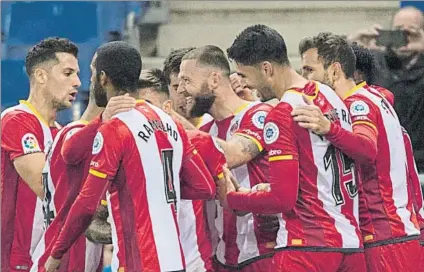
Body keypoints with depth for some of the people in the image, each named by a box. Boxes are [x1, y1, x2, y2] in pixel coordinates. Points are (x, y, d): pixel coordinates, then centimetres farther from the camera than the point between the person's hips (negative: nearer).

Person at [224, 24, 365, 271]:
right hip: (351, 241, 8)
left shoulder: (282, 114, -13)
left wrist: (232, 198, 0)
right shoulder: (331, 96, 10)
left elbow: (282, 198, -16)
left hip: (307, 244, -8)